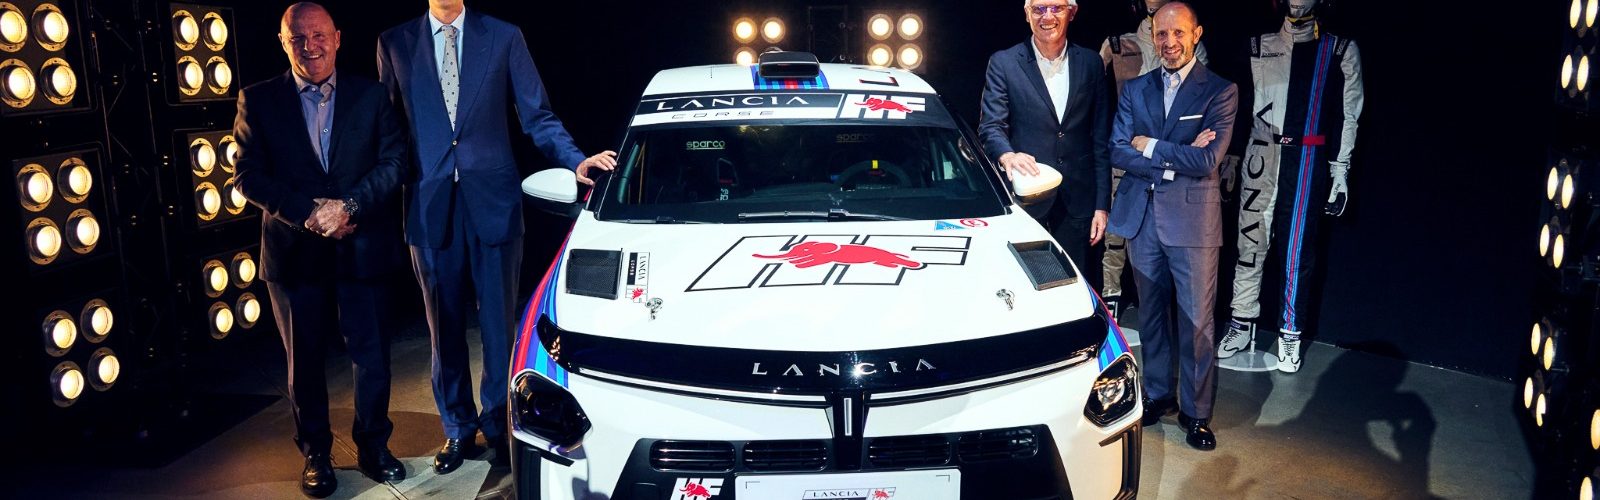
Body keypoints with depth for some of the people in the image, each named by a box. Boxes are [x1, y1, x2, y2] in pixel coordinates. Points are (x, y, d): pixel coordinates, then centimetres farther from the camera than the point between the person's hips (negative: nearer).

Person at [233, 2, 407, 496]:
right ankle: (315, 453, 28)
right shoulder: (258, 100, 2)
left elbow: (394, 160, -4)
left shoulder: (371, 95, 3)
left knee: (371, 353, 7)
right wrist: (308, 213, -16)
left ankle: (373, 445, 25)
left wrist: (347, 206, -17)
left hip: (361, 247, 0)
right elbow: (250, 177, -3)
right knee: (303, 357, 12)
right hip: (294, 250, 0)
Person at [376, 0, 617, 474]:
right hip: (430, 205, 1)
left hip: (493, 202, -1)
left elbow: (538, 116, 1)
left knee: (498, 322, 7)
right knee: (444, 326, 12)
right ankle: (458, 426, 28)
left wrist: (575, 160, -15)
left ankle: (498, 422, 25)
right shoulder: (394, 42, 6)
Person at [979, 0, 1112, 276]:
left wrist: (1102, 205, 4)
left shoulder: (1091, 63, 7)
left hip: (1077, 200, 2)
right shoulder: (1003, 63, 0)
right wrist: (1007, 156, -30)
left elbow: (1101, 140, 8)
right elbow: (991, 126, -6)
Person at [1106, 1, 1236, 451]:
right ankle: (1157, 394, 29)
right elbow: (1118, 152, -3)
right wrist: (1177, 158, -12)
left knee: (1196, 321, 2)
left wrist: (1150, 146, -9)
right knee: (1152, 314, 15)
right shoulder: (1135, 89, 8)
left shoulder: (1220, 91, -3)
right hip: (1142, 217, 4)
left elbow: (1208, 160, -15)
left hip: (1192, 218, -3)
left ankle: (1196, 412, 15)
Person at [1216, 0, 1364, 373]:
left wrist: (1340, 170, 0)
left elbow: (1348, 115, 5)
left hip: (1307, 160, -1)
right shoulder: (1259, 46, 11)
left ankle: (1290, 335, 10)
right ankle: (1242, 325, 13)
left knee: (1297, 250, 0)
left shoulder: (1340, 50, 6)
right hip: (1261, 157, 2)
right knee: (1250, 241, 2)